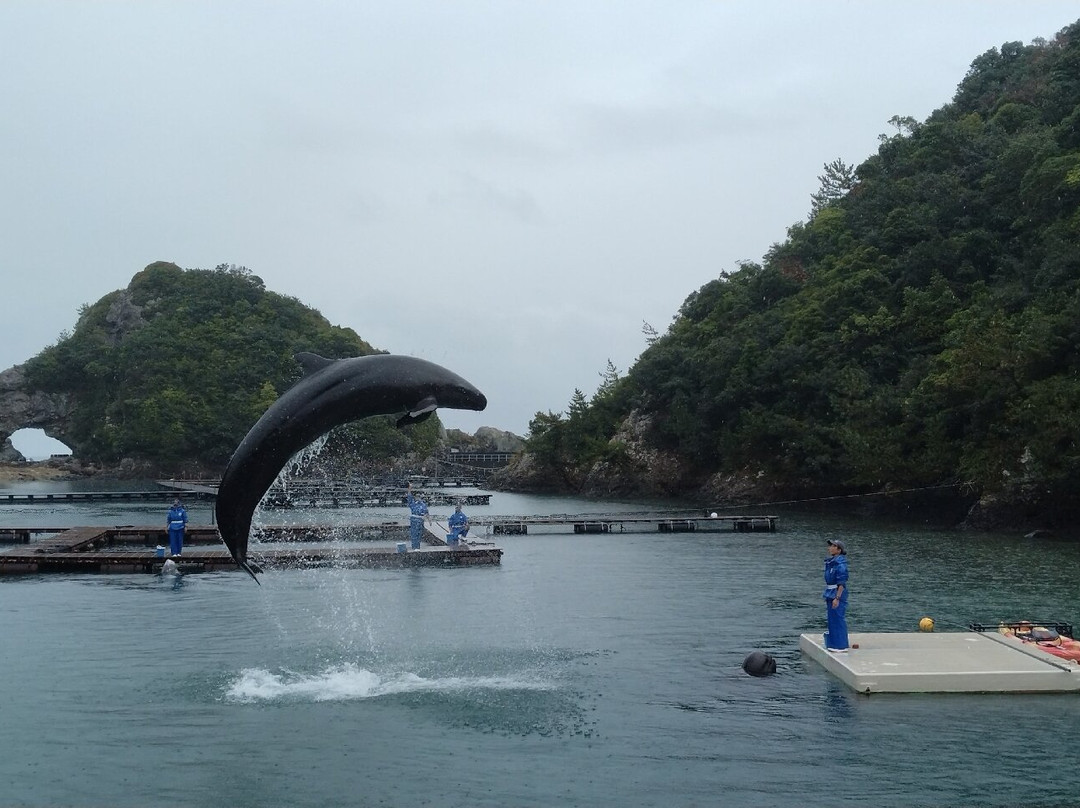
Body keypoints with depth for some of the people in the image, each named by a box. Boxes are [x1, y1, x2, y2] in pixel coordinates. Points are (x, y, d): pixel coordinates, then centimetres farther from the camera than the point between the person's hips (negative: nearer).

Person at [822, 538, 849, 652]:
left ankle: (842, 646, 2)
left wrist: (837, 598, -22)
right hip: (830, 594, 10)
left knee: (838, 620, -5)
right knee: (831, 620, 15)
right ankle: (833, 644, 24)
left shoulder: (840, 564, -17)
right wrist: (827, 595, 20)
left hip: (838, 594, -10)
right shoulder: (830, 562, 11)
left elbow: (842, 584, -19)